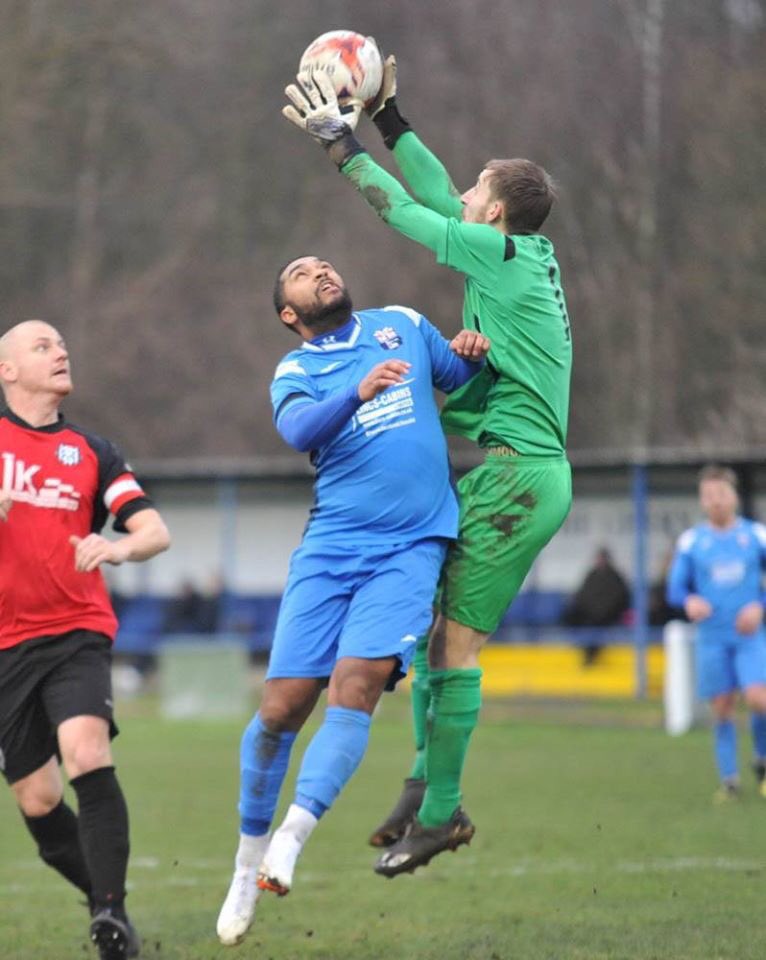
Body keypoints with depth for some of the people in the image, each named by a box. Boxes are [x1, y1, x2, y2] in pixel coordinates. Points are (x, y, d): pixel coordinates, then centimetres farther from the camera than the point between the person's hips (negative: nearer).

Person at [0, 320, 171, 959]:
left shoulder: (92, 452, 10)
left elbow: (156, 532, 2)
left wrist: (119, 548, -22)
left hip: (77, 632, -1)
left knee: (87, 756, -24)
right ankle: (105, 899, 21)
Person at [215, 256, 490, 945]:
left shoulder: (403, 326, 14)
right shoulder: (296, 371, 6)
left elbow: (460, 381, 26)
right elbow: (298, 429, -16)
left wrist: (473, 355, 2)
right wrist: (359, 392, -35)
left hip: (410, 548, 0)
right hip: (330, 547, 0)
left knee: (355, 686, -19)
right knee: (283, 704, -4)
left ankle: (291, 840, -27)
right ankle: (248, 865, 11)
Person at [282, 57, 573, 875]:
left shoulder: (501, 254, -10)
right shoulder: (530, 253, 14)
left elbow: (409, 212, -3)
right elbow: (438, 198, 25)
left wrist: (340, 141, 8)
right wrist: (386, 118, 29)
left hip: (514, 476, -10)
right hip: (526, 475, 10)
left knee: (453, 642, -8)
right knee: (425, 618, 11)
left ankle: (439, 811, -6)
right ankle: (427, 782, 11)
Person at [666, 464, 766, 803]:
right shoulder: (691, 541, 4)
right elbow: (675, 588, 5)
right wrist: (690, 601, -17)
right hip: (712, 637, 1)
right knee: (722, 708, -1)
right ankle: (729, 780, 9)